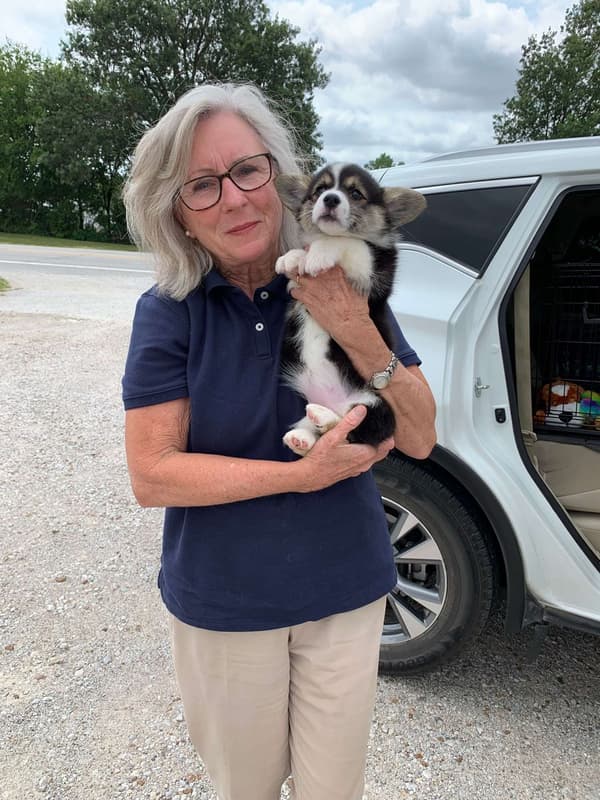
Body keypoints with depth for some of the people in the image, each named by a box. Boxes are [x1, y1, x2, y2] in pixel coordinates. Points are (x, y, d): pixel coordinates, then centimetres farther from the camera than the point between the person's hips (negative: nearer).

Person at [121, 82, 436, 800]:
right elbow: (151, 476, -17)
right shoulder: (169, 311, -12)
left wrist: (359, 337, -24)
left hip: (346, 591, 2)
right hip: (222, 601, -1)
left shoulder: (343, 287, -8)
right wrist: (306, 475, -23)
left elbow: (420, 440, -8)